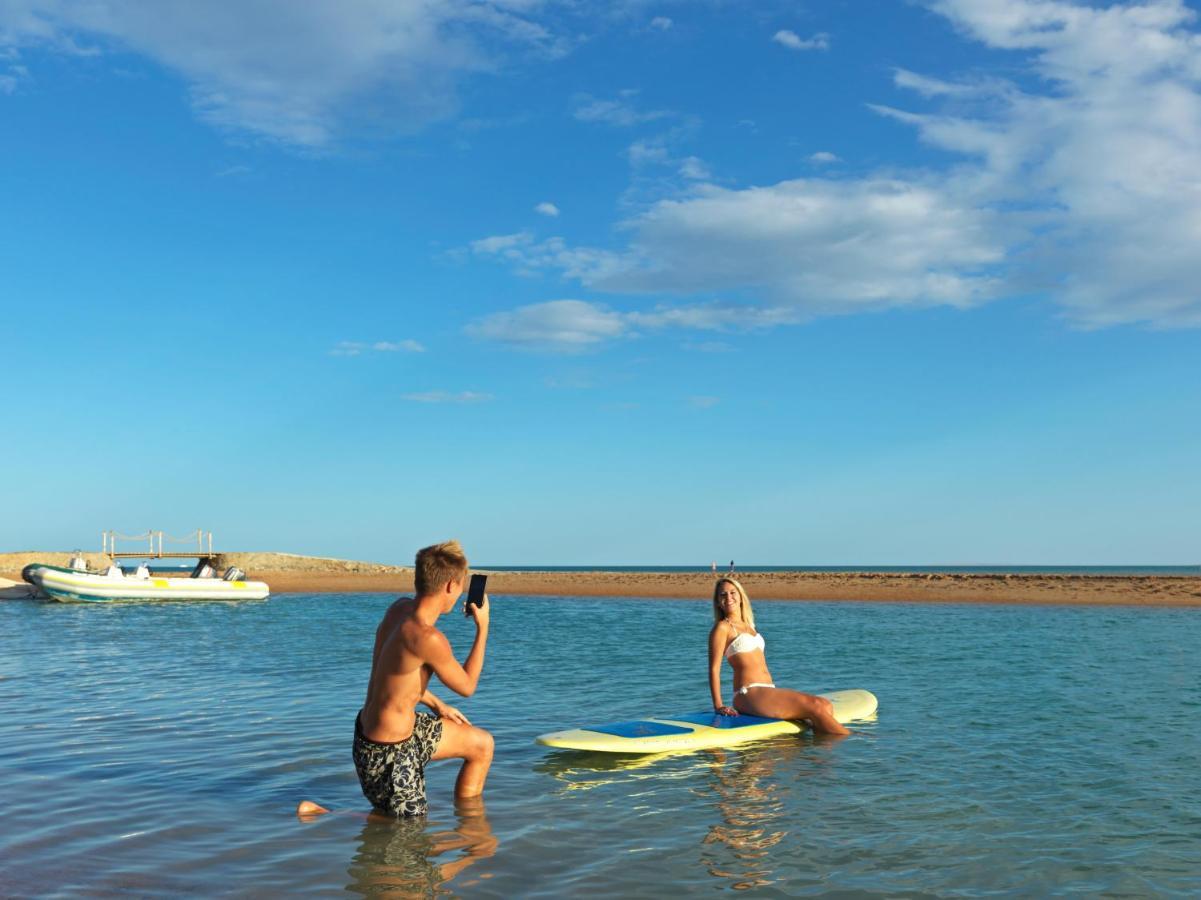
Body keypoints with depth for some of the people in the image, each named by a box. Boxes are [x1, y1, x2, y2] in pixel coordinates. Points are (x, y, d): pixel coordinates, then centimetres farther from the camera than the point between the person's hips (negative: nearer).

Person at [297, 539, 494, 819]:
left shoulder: (400, 608, -3)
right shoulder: (428, 638, -31)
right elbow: (467, 686, -12)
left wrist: (436, 705, 14)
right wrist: (482, 628, -5)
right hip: (389, 752, -9)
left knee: (482, 744, 18)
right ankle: (317, 813, 11)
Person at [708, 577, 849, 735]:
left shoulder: (747, 626, 23)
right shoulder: (722, 628, -2)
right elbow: (714, 669, -7)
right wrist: (719, 706, -14)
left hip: (769, 691, 9)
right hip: (749, 694, -9)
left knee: (826, 706, -7)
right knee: (815, 707, -18)